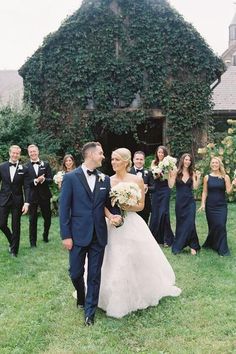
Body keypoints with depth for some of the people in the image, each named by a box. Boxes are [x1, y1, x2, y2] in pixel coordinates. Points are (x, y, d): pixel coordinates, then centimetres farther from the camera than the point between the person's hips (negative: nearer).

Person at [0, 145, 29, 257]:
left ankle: (14, 249, 21)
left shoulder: (23, 169, -3)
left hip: (17, 201, -1)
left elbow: (26, 187, -5)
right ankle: (11, 240, 28)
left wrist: (26, 202, -14)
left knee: (16, 226, 5)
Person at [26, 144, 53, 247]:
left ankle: (45, 235, 36)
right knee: (33, 220, 5)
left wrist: (43, 180, -22)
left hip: (44, 195, 2)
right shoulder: (26, 166, -1)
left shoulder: (46, 164, 3)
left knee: (47, 218, 11)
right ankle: (33, 241, 17)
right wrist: (36, 181, -22)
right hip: (32, 196, -1)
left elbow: (50, 180, -2)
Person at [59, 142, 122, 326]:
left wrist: (115, 216, -10)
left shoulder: (105, 179, 5)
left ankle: (90, 311, 23)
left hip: (99, 235, 2)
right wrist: (66, 235, -9)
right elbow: (64, 208, -6)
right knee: (76, 273, 9)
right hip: (78, 234, -2)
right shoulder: (70, 177, -6)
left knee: (94, 275, 8)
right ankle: (81, 297, 40)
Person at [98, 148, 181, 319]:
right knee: (115, 264, 5)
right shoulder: (108, 181, 1)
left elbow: (141, 205, -2)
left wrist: (125, 206, -18)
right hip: (113, 226, 2)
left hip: (132, 225, -1)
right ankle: (118, 299, 24)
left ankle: (139, 295, 30)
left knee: (137, 261, 7)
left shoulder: (137, 180, -5)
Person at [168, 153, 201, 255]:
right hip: (179, 201, 0)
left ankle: (193, 246, 5)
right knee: (180, 223, 9)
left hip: (190, 201, 0)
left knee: (190, 223, -6)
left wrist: (198, 178, -17)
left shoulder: (192, 173, 2)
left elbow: (195, 187, -5)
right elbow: (170, 186, -10)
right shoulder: (176, 172, -3)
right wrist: (170, 175, -21)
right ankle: (178, 246, 23)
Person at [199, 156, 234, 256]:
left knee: (221, 226, -10)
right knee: (213, 226, 6)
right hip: (210, 206, 1)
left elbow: (228, 191, -6)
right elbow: (205, 192, 5)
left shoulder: (225, 177, -1)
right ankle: (211, 244, 28)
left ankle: (222, 249, 0)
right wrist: (203, 204, -3)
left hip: (222, 206, -1)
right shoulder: (207, 177, 3)